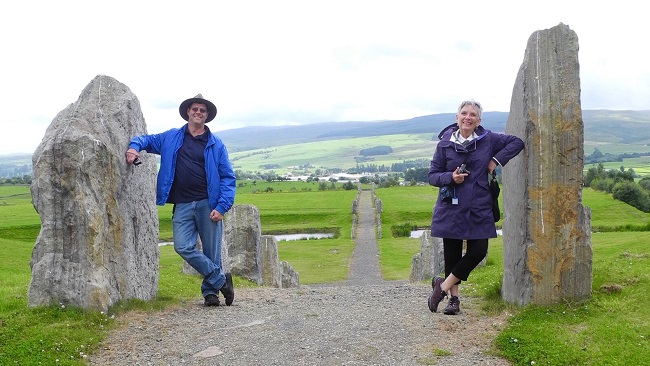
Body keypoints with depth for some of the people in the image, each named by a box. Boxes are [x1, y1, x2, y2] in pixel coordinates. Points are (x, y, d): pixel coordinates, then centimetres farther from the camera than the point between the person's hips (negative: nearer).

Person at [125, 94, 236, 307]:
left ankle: (210, 291, 20)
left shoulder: (216, 145, 7)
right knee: (183, 247, -11)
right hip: (182, 205, 2)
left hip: (208, 204, -2)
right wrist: (134, 146, -2)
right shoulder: (171, 138, 13)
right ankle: (221, 280, 3)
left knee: (212, 252, 0)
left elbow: (228, 178, 3)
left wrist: (222, 207, -8)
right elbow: (147, 139, 24)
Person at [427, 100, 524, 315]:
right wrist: (450, 177, -17)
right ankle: (454, 297, 20)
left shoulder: (488, 139, 2)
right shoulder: (445, 143, 0)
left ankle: (443, 286, 11)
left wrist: (496, 160, -1)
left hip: (479, 208, 1)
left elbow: (517, 142, 11)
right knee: (452, 254, 4)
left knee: (478, 251, -6)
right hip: (451, 207, -1)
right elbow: (432, 175, 3)